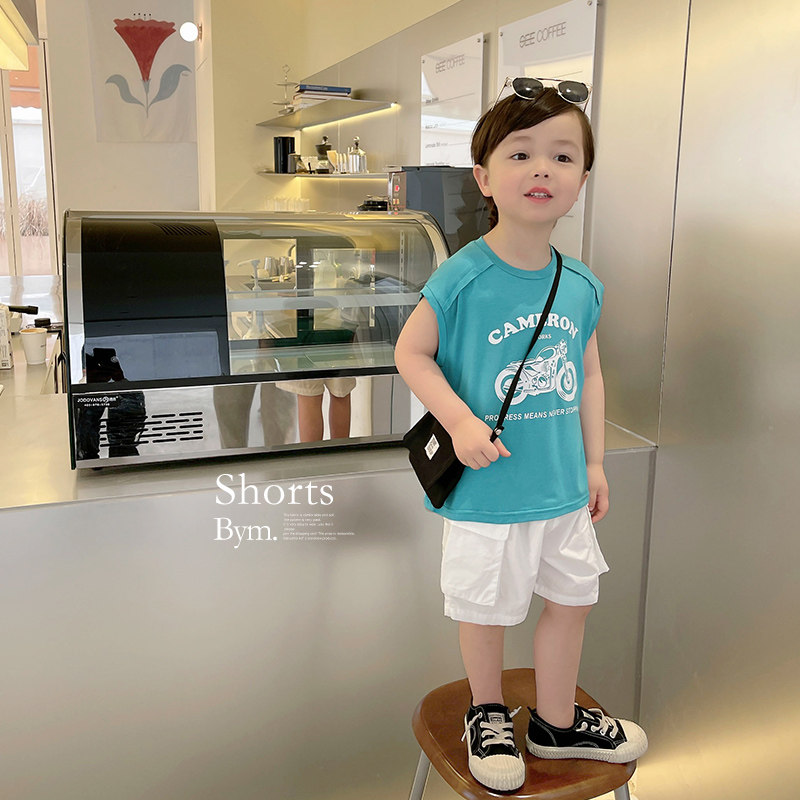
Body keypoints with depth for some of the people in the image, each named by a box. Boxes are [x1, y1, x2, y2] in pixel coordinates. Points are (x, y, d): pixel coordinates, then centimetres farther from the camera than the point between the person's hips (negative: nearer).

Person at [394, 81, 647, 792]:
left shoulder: (582, 286, 0)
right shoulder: (461, 279, -16)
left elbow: (589, 373, 9)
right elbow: (411, 353, -9)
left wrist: (594, 463, 10)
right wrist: (459, 422, -21)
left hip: (564, 485, 5)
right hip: (489, 487, -5)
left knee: (571, 598, 18)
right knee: (487, 611, 12)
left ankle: (557, 723, 43)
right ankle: (488, 714, 42)